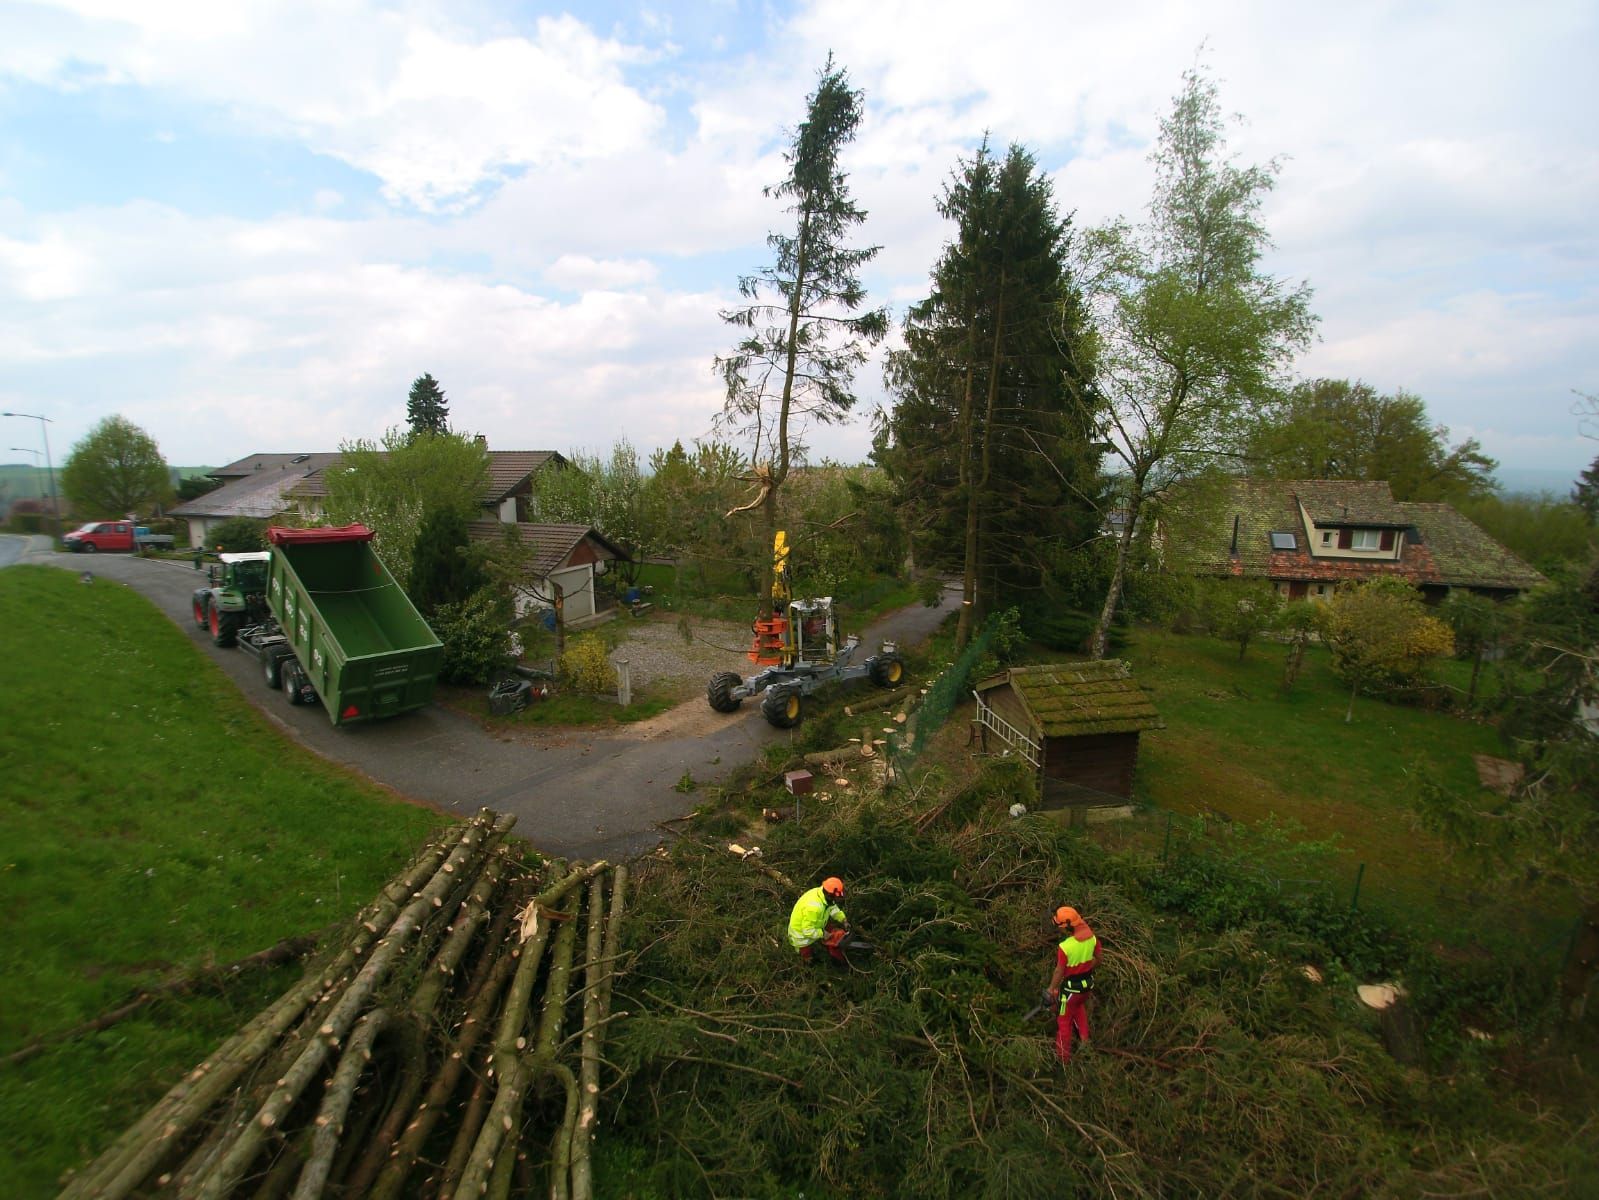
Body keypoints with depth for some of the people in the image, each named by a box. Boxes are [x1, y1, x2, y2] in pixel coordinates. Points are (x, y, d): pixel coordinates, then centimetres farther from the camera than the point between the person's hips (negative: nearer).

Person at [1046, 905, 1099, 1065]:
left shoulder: (1064, 947, -32)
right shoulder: (1091, 937, -14)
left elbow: (1059, 971, -20)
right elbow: (1097, 959, 2)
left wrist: (1051, 988, -3)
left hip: (1071, 987, -6)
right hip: (1088, 983, 6)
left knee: (1064, 1020, 15)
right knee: (1080, 1008, 36)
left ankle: (1063, 1056, 28)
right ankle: (1084, 1038, 48)